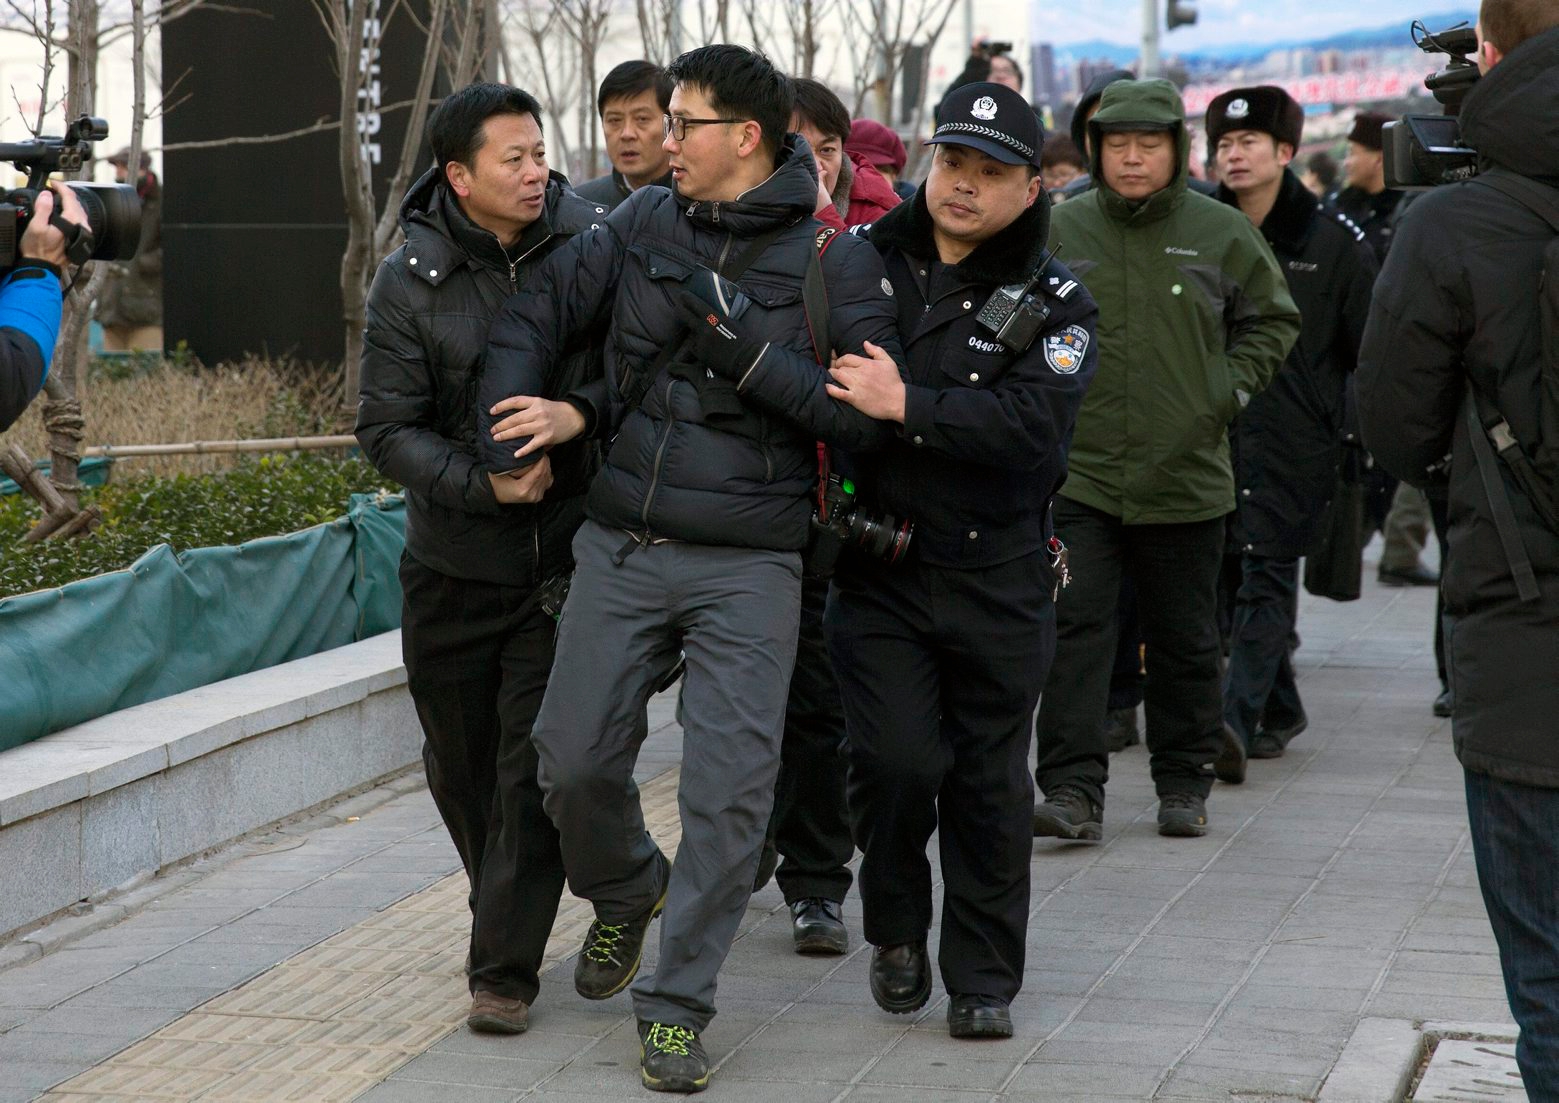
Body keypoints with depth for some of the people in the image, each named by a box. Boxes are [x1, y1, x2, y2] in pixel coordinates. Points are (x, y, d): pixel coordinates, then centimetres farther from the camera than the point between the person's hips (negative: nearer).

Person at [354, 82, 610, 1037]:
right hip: (452, 564, 2)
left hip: (566, 556, -2)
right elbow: (388, 430, -6)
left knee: (534, 764, -7)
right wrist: (483, 484, -19)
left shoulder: (594, 247, -7)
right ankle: (512, 913, 39)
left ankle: (506, 968, 2)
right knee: (461, 767, 14)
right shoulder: (410, 284, -6)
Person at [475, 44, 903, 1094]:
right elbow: (535, 315, 14)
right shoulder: (643, 226, 5)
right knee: (575, 756, 5)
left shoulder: (833, 257, -6)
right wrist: (513, 423, 1)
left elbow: (864, 416, -12)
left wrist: (741, 342, -19)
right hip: (622, 545, 4)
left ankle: (678, 1006, 6)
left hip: (748, 563, -4)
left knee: (730, 783, -7)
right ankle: (627, 893, 38)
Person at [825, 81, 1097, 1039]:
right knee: (896, 760, -9)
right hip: (880, 570, 1)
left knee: (990, 781, 7)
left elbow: (1034, 424, -19)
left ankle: (984, 977, 21)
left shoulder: (1055, 302, -3)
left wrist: (908, 405, -26)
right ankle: (897, 932, 18)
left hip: (999, 581, -1)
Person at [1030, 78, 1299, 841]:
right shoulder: (1060, 231, 1)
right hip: (1079, 471, -1)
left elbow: (1273, 320, 13)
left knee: (1184, 641, 11)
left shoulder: (1221, 233, 1)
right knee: (1076, 629, -10)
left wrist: (1229, 389, 2)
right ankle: (1073, 789, -9)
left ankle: (1183, 784, 25)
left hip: (1186, 477, 1)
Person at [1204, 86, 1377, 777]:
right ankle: (1279, 710, 23)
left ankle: (1236, 720, -14)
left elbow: (1371, 343, 2)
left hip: (1295, 439, -4)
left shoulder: (1331, 240, -2)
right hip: (1214, 430, 4)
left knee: (1266, 576, -8)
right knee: (1236, 574, 8)